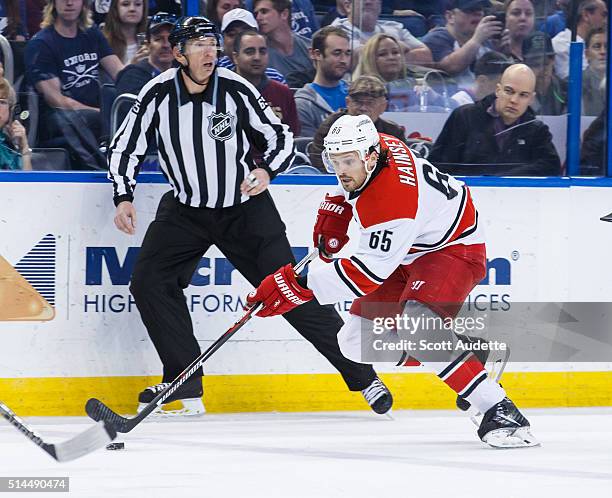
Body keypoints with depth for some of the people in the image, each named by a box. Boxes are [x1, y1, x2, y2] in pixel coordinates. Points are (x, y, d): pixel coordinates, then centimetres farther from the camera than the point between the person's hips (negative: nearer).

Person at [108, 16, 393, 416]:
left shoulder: (237, 91, -17)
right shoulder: (158, 95, -12)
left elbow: (282, 138, -7)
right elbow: (125, 148, -3)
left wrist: (267, 171, -27)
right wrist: (124, 197, -17)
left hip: (245, 208, -3)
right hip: (185, 211, 3)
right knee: (150, 282, -13)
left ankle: (362, 376, 5)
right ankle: (186, 385, -3)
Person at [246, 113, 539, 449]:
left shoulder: (392, 203, -36)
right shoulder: (375, 144, -10)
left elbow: (368, 272, -35)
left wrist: (300, 286, -38)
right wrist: (336, 208, 6)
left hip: (453, 248, -10)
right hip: (408, 253, 10)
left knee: (417, 323, -36)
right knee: (358, 342, 2)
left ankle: (499, 411, -35)